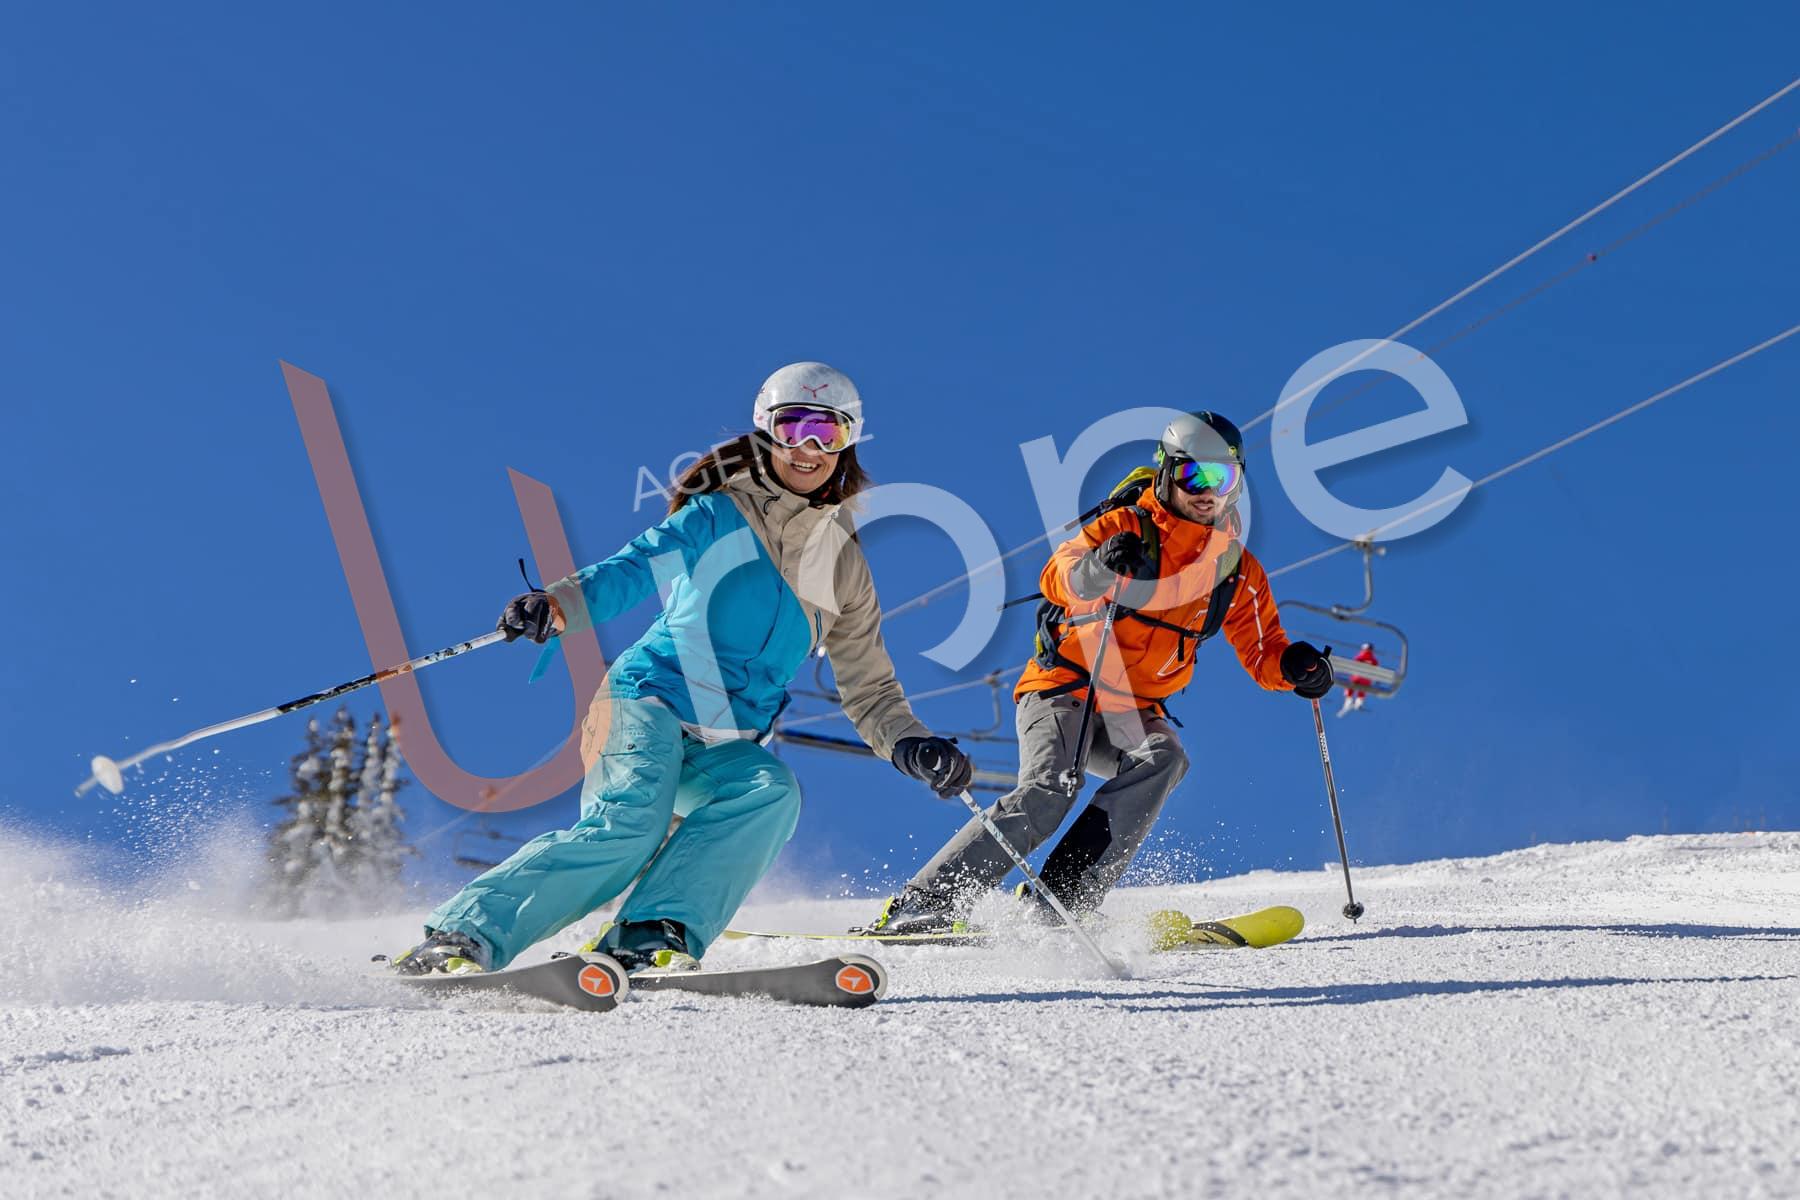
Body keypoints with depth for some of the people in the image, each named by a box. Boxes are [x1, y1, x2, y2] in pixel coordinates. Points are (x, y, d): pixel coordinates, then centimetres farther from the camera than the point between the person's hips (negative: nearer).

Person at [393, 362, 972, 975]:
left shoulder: (844, 563, 16)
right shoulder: (719, 515, 2)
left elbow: (869, 688, 19)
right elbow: (636, 567, -14)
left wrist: (913, 747, 0)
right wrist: (559, 603, -34)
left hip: (725, 749, 4)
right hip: (650, 698, -4)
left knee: (773, 791, -28)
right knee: (630, 822, -29)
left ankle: (651, 937, -34)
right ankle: (461, 935, -23)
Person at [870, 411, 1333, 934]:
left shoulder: (1238, 569, 10)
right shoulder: (1128, 526, -8)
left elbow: (1261, 650, 14)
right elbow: (1060, 580, -26)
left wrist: (1294, 665, -9)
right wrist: (1100, 565, -49)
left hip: (1132, 715, 5)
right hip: (1065, 690, -5)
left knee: (1163, 754, -28)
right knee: (1048, 793, -28)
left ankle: (1061, 901, -31)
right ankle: (918, 905, -22)